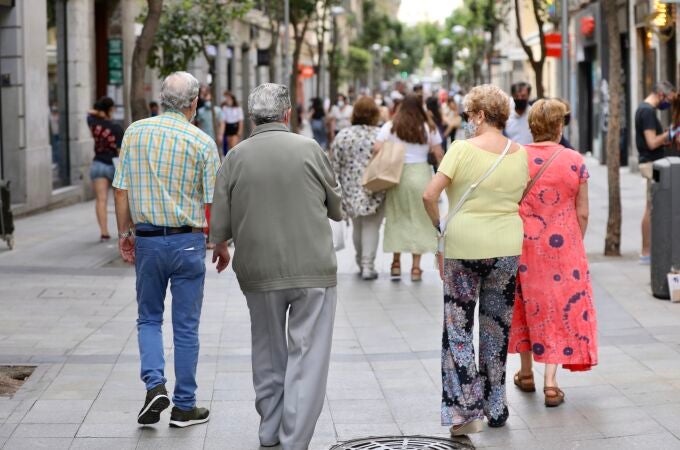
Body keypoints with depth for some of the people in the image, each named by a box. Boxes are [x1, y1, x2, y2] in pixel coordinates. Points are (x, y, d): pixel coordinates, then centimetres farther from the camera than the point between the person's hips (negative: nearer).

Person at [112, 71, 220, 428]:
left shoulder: (135, 132, -1)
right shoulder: (202, 142, -8)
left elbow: (121, 189, 0)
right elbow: (214, 202, -6)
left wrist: (124, 232, 11)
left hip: (147, 239, 2)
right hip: (188, 241, -2)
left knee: (149, 318, 17)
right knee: (185, 326, 7)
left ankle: (154, 384, -3)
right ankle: (184, 406, 13)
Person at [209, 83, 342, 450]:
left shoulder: (236, 157, -2)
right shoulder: (309, 149, -5)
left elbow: (219, 226, 0)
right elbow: (336, 209, 6)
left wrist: (221, 248, 23)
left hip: (258, 271, 3)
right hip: (313, 269, -2)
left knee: (269, 353, 19)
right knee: (307, 356, 0)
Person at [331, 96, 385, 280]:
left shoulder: (342, 135, -1)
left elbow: (336, 166, 1)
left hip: (352, 189, 3)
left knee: (357, 225, 18)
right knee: (371, 227, 1)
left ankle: (361, 263, 29)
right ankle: (368, 265, -4)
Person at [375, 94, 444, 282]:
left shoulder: (390, 127, 2)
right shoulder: (429, 128, 2)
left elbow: (377, 149, -7)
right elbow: (439, 155, 0)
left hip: (396, 175, 1)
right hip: (421, 174, -1)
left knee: (396, 219, 13)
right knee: (419, 220, 7)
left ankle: (396, 263, 16)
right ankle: (416, 267, 7)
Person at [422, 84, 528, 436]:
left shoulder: (463, 149, -11)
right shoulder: (520, 154, 3)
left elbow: (430, 195, -15)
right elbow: (521, 202, 7)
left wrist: (438, 229, -1)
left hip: (463, 247, -4)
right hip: (507, 248, 4)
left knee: (458, 329, 6)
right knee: (497, 327, 15)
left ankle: (467, 410, 0)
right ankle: (496, 409, 23)